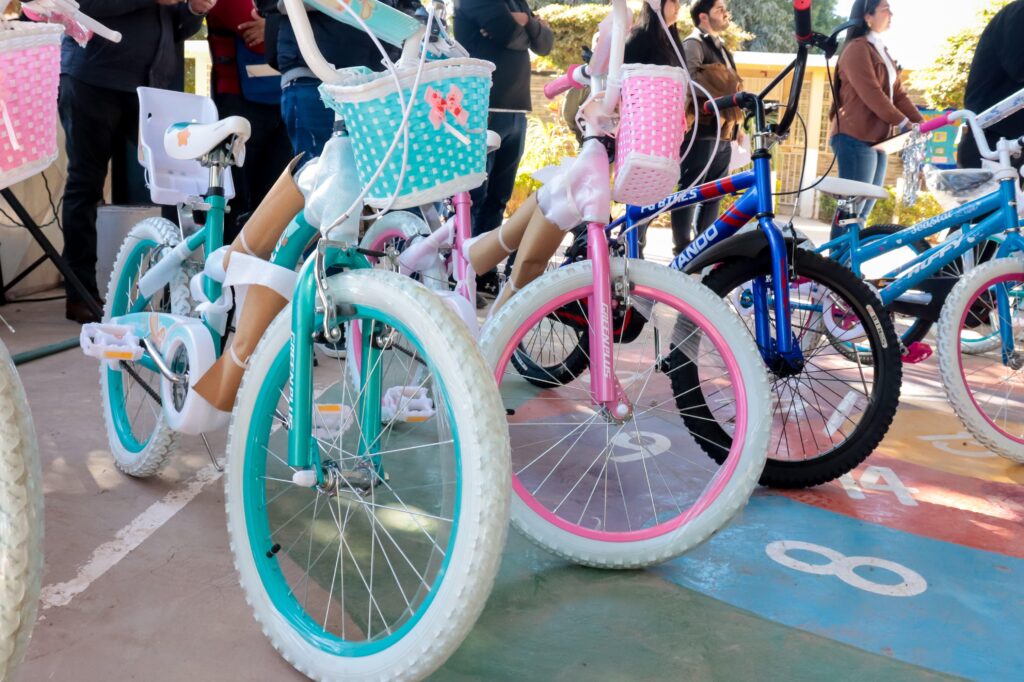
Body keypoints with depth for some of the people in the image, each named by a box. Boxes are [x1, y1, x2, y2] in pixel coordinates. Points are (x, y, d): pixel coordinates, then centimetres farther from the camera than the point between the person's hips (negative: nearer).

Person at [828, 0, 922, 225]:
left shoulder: (882, 52, 22)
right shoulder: (857, 48, -6)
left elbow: (898, 94, 15)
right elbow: (870, 93, -16)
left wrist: (921, 123, 2)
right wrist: (904, 123, -19)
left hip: (876, 139, 9)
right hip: (855, 139, -9)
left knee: (862, 210, 8)